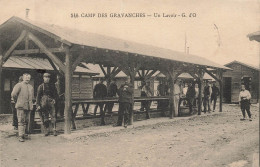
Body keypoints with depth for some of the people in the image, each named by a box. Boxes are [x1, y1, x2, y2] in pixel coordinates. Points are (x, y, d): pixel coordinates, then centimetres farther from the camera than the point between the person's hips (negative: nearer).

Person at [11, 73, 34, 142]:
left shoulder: (31, 87, 18)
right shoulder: (19, 85, -2)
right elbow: (13, 94, -11)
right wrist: (17, 101, -2)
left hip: (29, 107, 6)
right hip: (21, 106, -6)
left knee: (25, 121, 9)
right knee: (21, 121, -8)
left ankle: (23, 134, 19)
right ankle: (20, 136, -9)